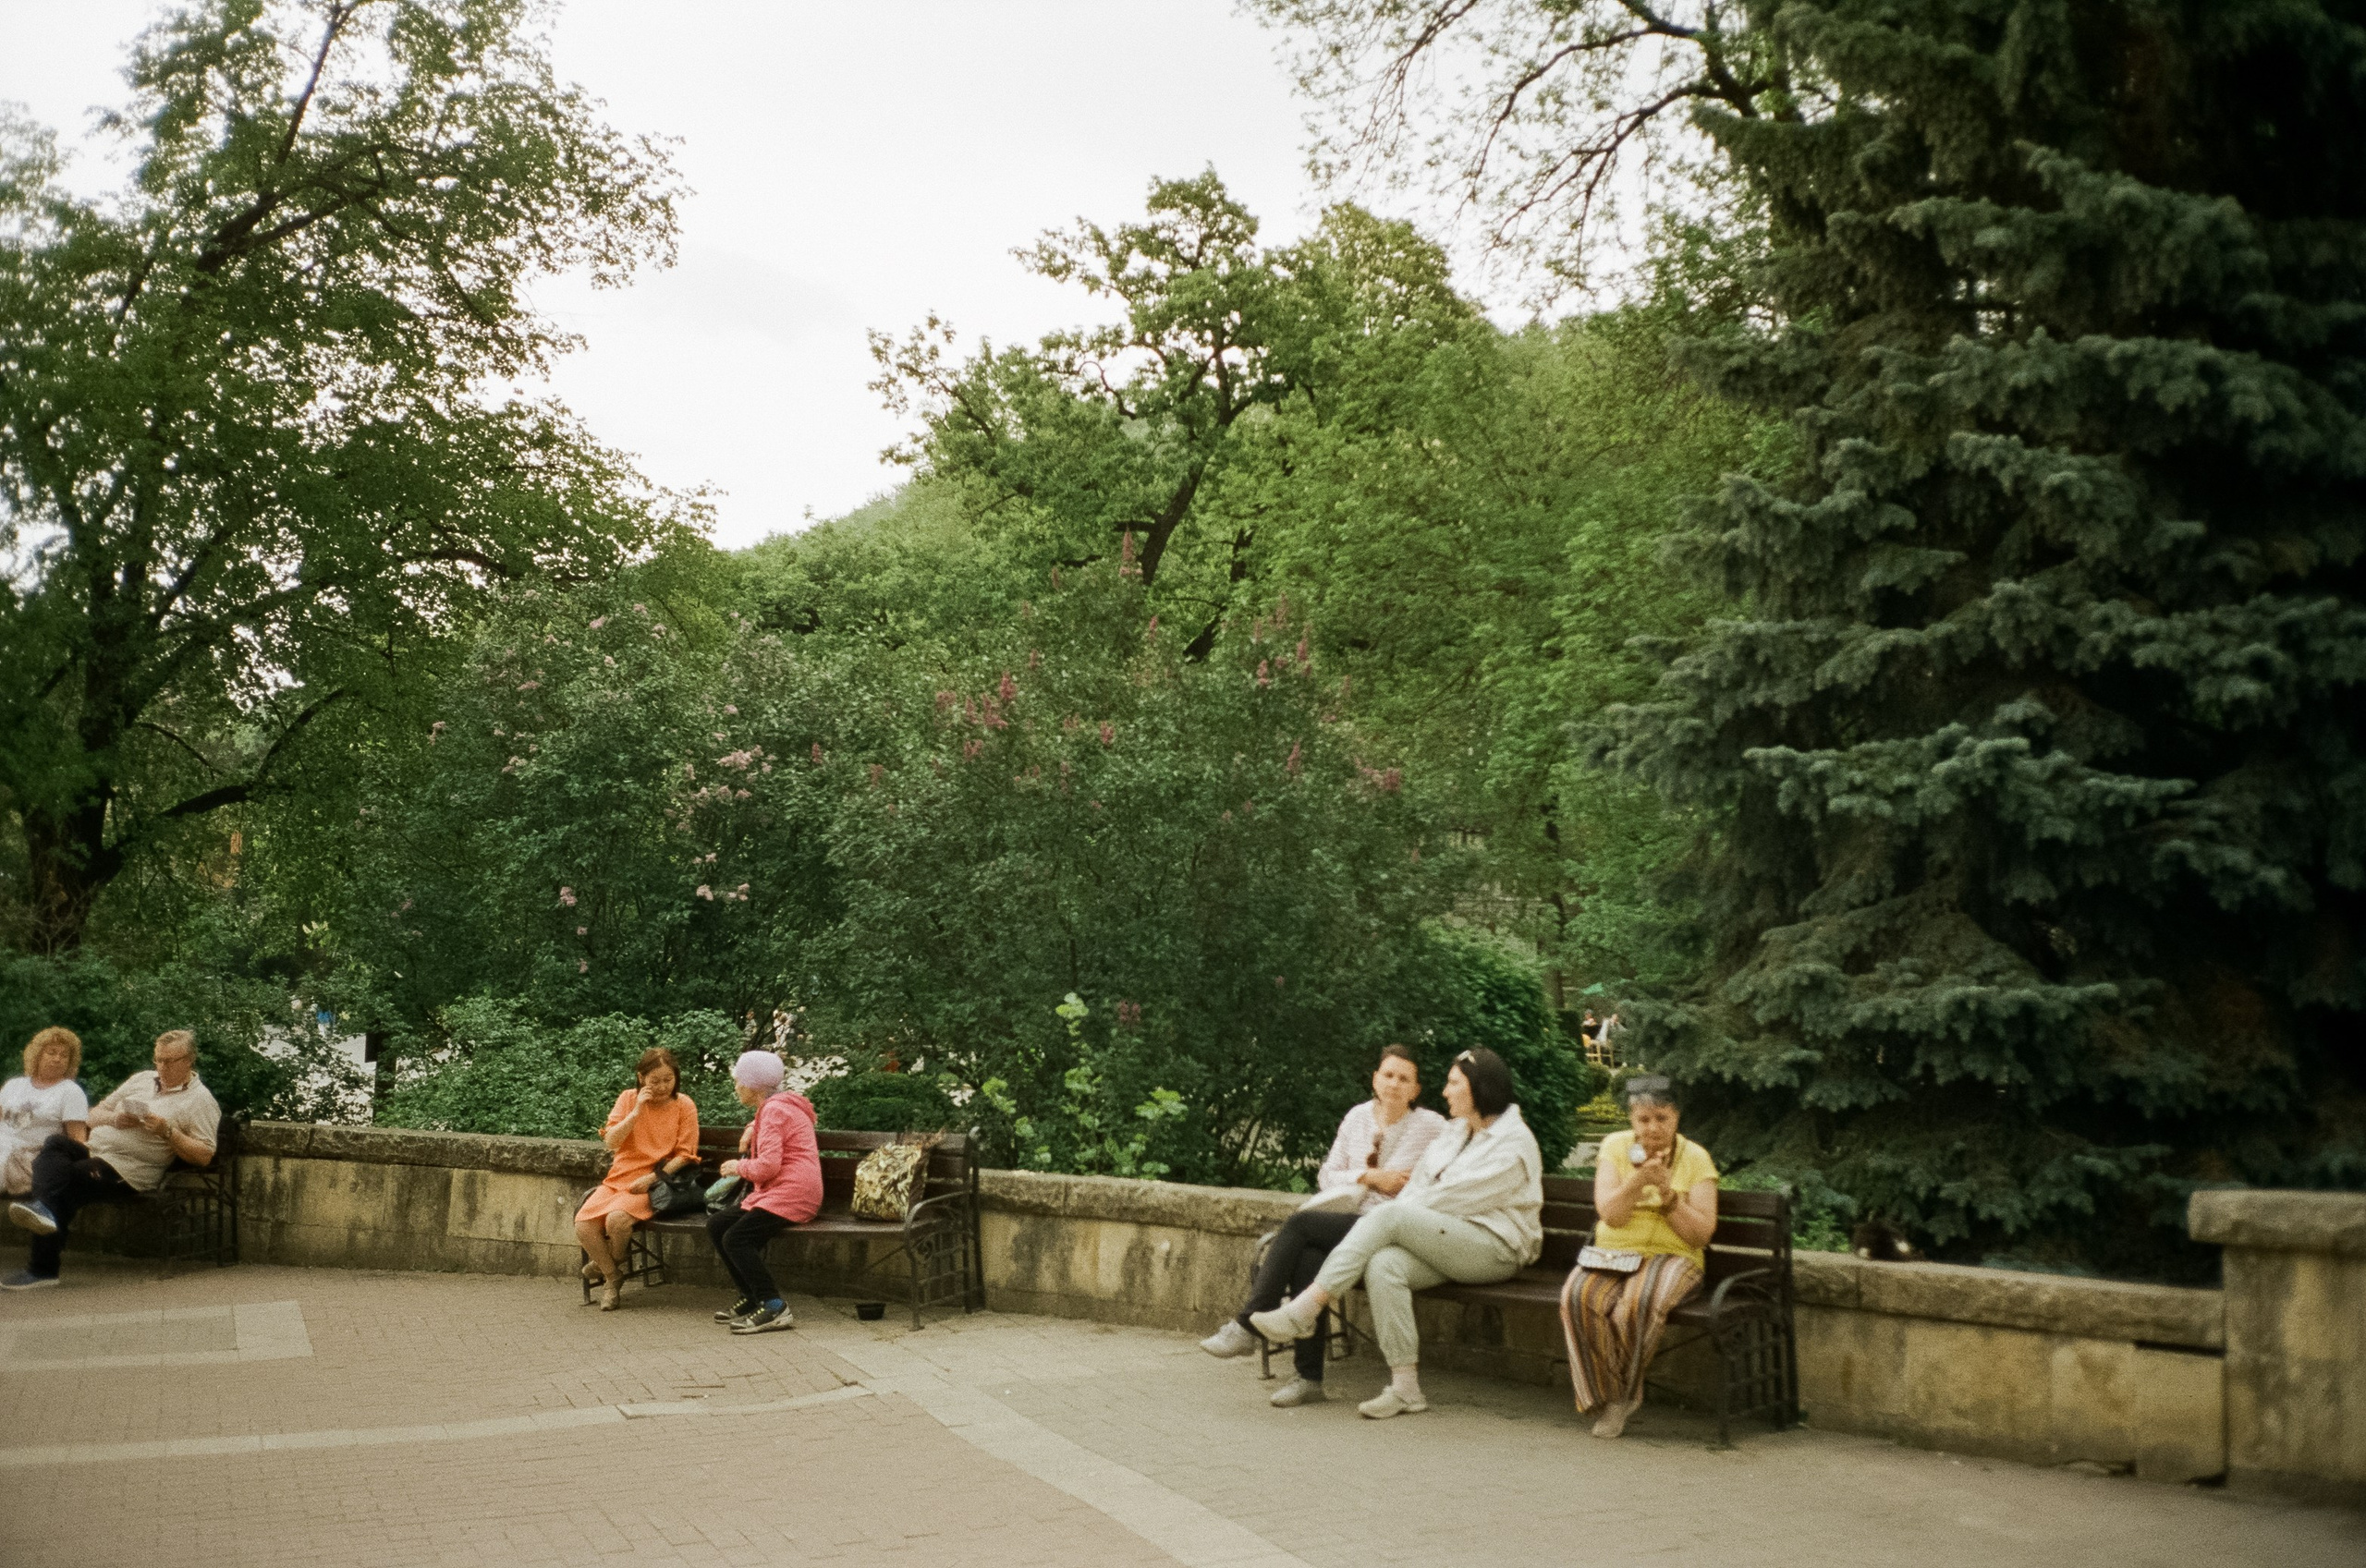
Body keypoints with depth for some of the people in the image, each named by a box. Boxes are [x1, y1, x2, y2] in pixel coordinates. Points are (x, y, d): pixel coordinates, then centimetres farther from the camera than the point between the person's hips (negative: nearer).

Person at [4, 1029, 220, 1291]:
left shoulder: (200, 1100, 2)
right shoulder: (141, 1079, 23)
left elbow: (204, 1156, -6)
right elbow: (94, 1116, 22)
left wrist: (167, 1132, -16)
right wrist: (115, 1119, -1)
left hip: (129, 1170, -6)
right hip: (93, 1150, 6)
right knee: (56, 1143, -26)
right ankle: (47, 1211, -45)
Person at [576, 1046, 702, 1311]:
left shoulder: (684, 1106, -2)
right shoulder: (628, 1099, 5)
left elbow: (685, 1155, -4)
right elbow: (611, 1141, -6)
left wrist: (651, 1178, -14)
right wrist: (637, 1111, -16)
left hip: (655, 1183, -4)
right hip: (619, 1178, 4)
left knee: (617, 1219, -31)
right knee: (583, 1224, -20)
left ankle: (607, 1265, 4)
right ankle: (612, 1279, 3)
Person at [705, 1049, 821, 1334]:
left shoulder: (774, 1110, -12)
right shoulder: (773, 1108, 20)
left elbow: (768, 1166, -21)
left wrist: (739, 1167, -2)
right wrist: (753, 1130, 24)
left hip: (791, 1194, -11)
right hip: (773, 1193, 11)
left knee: (735, 1238, -22)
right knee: (716, 1225, 4)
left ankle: (774, 1309, -20)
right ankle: (751, 1297, 9)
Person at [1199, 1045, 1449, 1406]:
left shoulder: (1431, 1126, 1)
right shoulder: (1359, 1117, 14)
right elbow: (1326, 1177, 13)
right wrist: (1370, 1177, -4)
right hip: (1351, 1221, 5)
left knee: (1299, 1222, -24)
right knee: (1307, 1258, -30)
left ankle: (1247, 1326, -19)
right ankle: (1309, 1377, -25)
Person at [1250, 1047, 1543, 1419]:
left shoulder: (1514, 1142, -4)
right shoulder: (1453, 1135, 22)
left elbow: (1457, 1197, -11)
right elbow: (1416, 1189, 14)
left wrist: (1399, 1211, -7)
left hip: (1495, 1247, -7)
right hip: (1447, 1245, 7)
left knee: (1391, 1215, -27)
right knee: (1383, 1265, -28)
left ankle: (1303, 1310, -30)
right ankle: (1405, 1387, -27)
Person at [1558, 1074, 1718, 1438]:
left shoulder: (1695, 1158, 2)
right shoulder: (1615, 1147, 5)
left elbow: (1702, 1233, -5)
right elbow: (1609, 1213, -7)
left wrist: (1667, 1192, -17)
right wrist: (1639, 1180, -23)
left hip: (1672, 1256, -2)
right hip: (1612, 1254, 2)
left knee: (1639, 1303, -36)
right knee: (1578, 1297, -31)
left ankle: (1624, 1394, -12)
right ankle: (1607, 1396, -16)